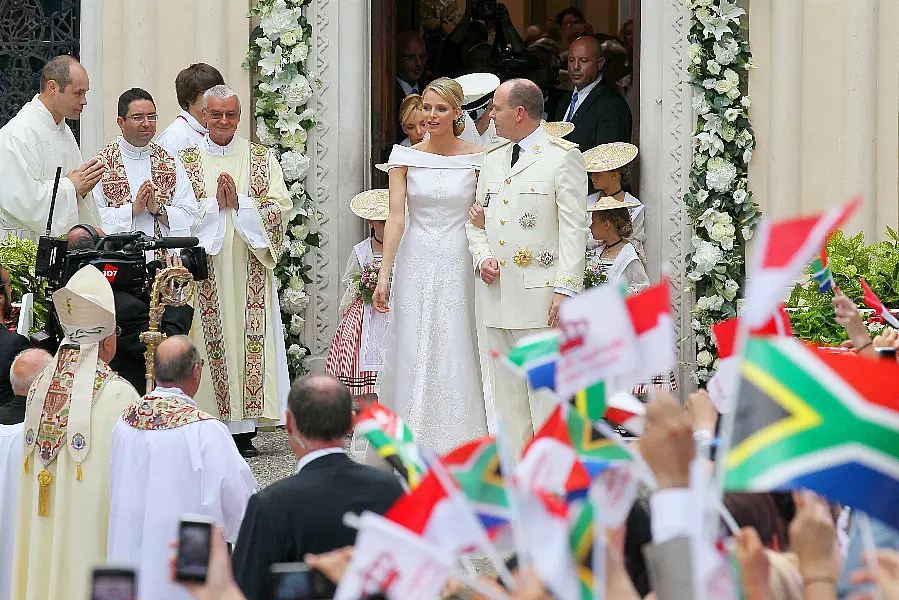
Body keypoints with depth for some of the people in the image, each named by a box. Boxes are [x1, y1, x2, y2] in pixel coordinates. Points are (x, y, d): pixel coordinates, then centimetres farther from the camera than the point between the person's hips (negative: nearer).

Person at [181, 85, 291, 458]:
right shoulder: (185, 160, 8)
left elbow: (280, 207, 2)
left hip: (248, 269, 1)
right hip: (203, 268, -1)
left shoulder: (262, 158, 11)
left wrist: (239, 202, -9)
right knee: (208, 342, -5)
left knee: (248, 338, -3)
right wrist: (215, 202, -11)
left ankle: (243, 429, 0)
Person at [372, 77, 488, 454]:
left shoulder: (476, 159, 2)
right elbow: (395, 216, -3)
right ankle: (413, 445, 8)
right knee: (412, 350, 0)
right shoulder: (406, 157, 2)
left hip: (458, 264, -1)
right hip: (416, 263, 1)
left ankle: (458, 447, 8)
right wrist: (384, 275, -10)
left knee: (457, 352, -1)